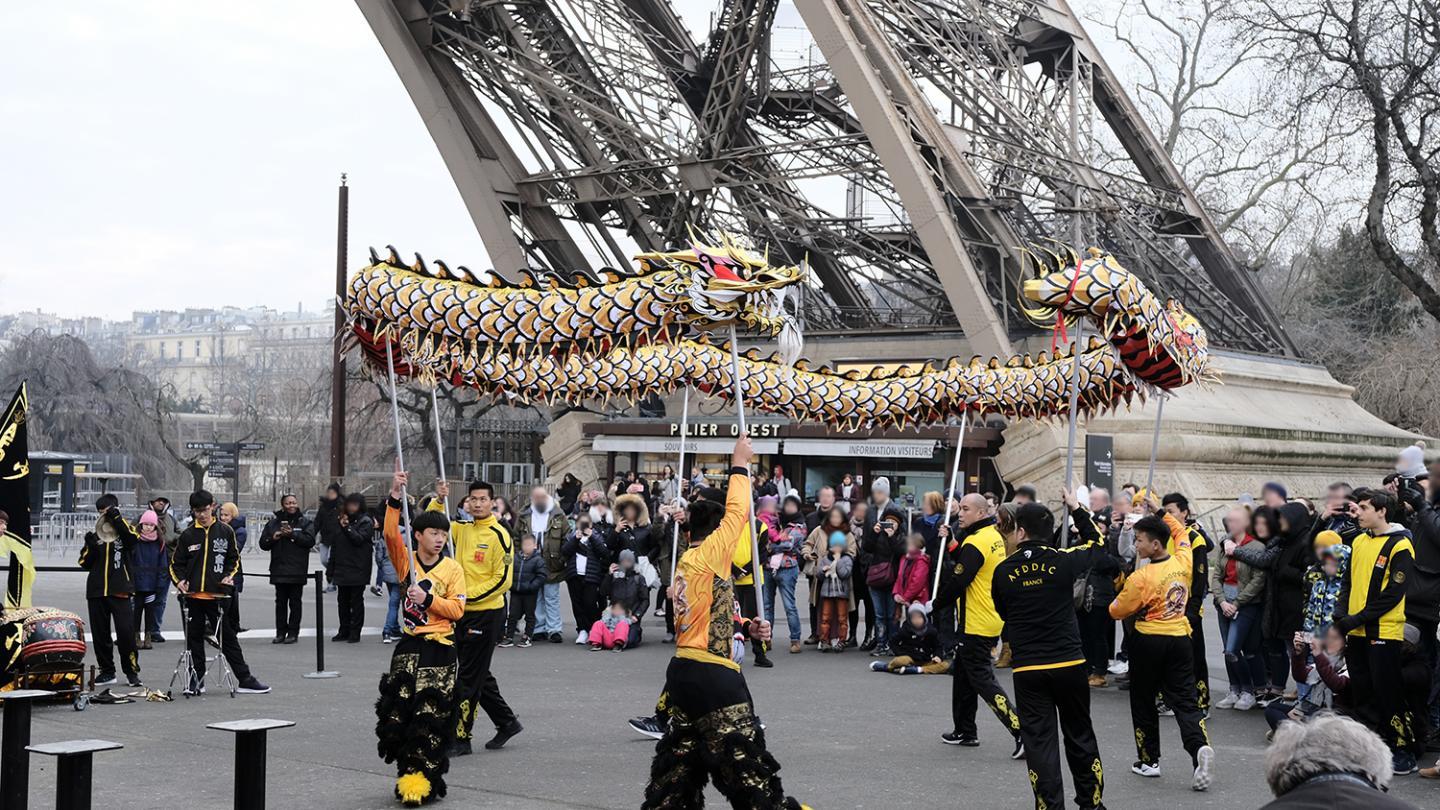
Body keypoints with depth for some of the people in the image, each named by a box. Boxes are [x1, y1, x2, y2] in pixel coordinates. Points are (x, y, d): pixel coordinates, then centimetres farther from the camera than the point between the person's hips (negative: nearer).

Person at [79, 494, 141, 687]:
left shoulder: (125, 532, 4)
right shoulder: (94, 537, 15)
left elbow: (134, 537, -20)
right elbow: (84, 563, 11)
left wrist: (117, 518, -25)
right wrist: (90, 547, -7)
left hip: (120, 591, -4)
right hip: (96, 591, 4)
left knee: (126, 631, -10)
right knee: (100, 634, 6)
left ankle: (131, 671, 0)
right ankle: (107, 672, 16)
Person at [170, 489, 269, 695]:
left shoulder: (225, 532, 4)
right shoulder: (187, 535, 4)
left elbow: (234, 559, 12)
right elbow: (176, 564, 9)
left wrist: (229, 576, -5)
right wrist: (179, 580, -9)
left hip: (217, 595, -1)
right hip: (193, 595, 1)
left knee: (228, 637, 2)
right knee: (194, 638, 7)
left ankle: (245, 680, 6)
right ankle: (196, 681, 16)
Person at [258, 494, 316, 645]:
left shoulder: (305, 522, 4)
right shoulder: (273, 522, 11)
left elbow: (310, 541, -10)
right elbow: (263, 543, 11)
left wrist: (292, 534, -16)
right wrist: (273, 538, -8)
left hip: (297, 570, -3)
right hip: (279, 569, 3)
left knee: (295, 602, 1)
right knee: (280, 602, 7)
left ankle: (293, 632, 5)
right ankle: (280, 632, 12)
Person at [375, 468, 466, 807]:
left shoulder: (452, 569, 0)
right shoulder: (406, 561, 4)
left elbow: (457, 609, -6)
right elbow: (391, 535, -14)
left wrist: (428, 600, -18)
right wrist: (394, 501, -24)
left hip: (440, 650, -2)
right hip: (409, 646, 2)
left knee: (431, 715, -3)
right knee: (397, 711, -2)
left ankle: (423, 779, 3)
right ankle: (409, 772, 11)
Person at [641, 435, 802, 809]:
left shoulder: (685, 564, 15)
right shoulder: (707, 555, -11)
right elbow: (736, 514, -11)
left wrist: (747, 628, 7)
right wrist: (740, 465, -1)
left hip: (683, 670, 9)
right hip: (713, 677, -9)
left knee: (680, 758, 15)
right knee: (744, 761, -6)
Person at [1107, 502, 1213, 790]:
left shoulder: (1141, 577, -19)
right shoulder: (1183, 562, -4)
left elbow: (1117, 611, -7)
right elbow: (1181, 533, 19)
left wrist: (1116, 601, 14)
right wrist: (1161, 511, 24)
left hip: (1148, 642, -4)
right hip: (1181, 639, 4)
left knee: (1143, 701, 12)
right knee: (1184, 700, 4)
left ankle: (1149, 760, 19)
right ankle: (1200, 747, -20)